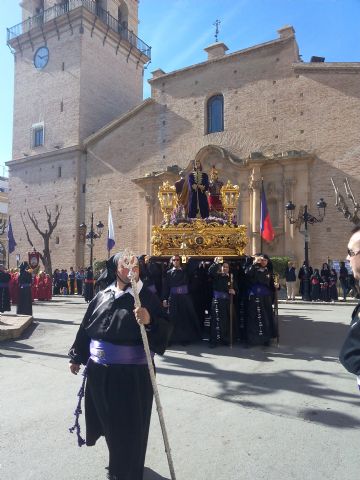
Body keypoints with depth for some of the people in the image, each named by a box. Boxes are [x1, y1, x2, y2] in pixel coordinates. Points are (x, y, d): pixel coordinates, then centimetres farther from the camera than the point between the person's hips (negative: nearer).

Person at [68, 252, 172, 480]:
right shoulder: (102, 297, 5)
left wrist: (150, 321, -34)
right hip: (99, 371, 5)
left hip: (132, 373, -5)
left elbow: (166, 326, -15)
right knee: (108, 419, 23)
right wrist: (77, 357, 18)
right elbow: (86, 327, 13)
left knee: (130, 425, 7)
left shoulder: (147, 297, -8)